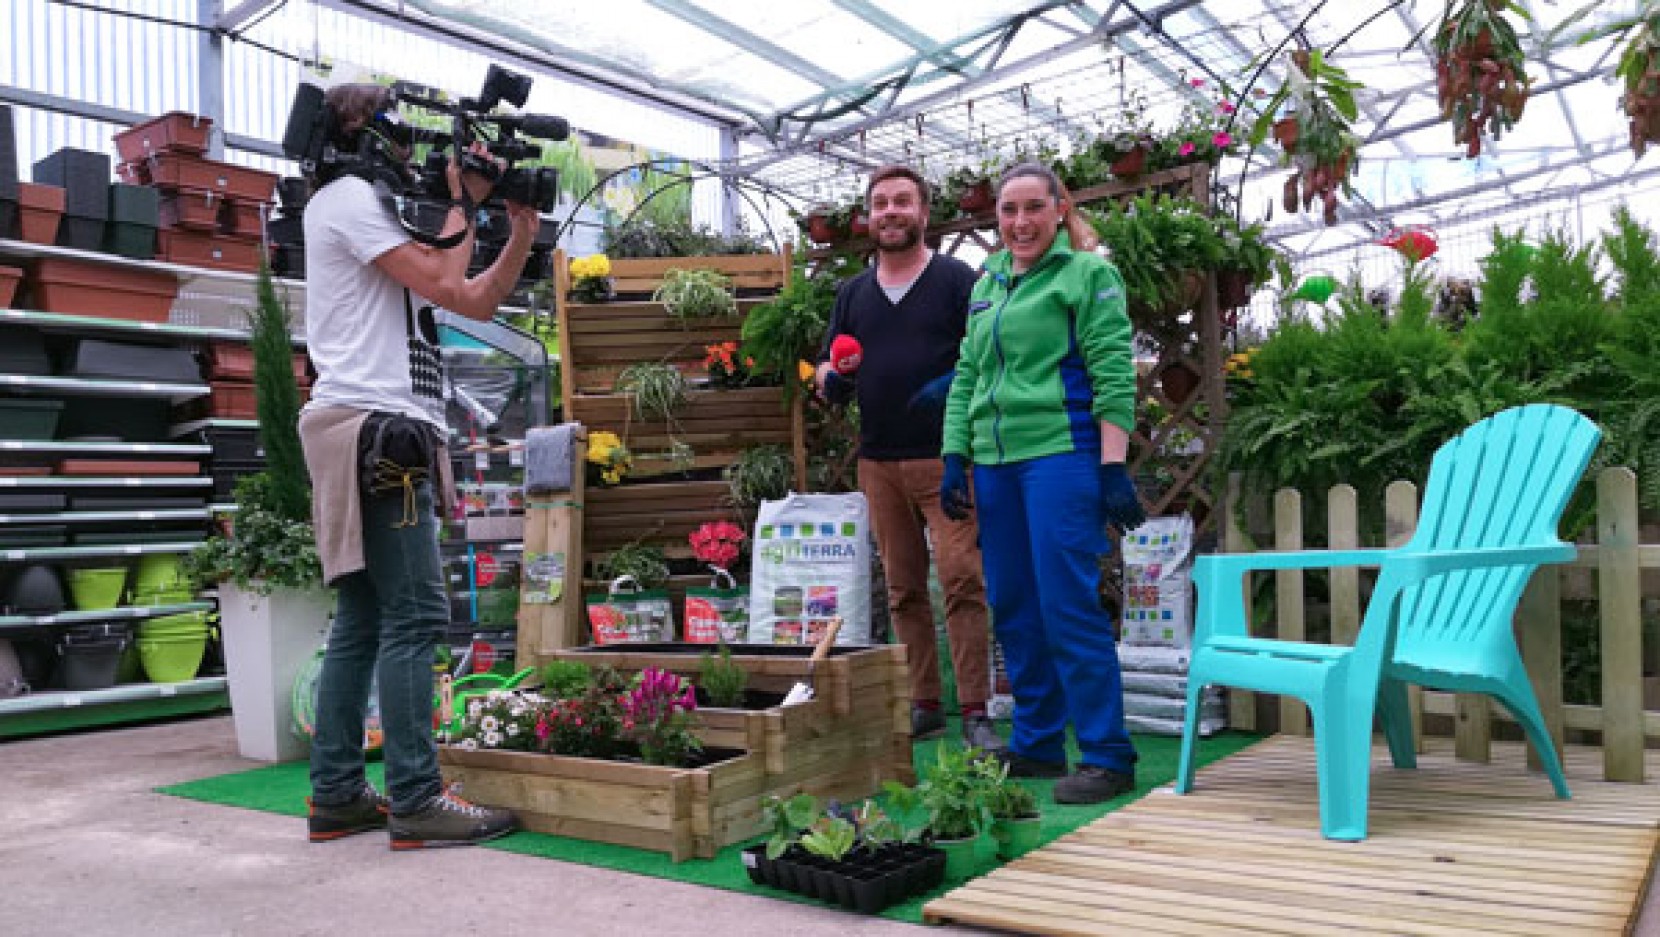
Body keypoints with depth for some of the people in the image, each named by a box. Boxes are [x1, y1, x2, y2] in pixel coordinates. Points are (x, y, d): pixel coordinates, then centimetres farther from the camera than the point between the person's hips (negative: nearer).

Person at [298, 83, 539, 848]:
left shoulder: (372, 207, 27)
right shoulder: (348, 196, -2)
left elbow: (477, 302, 23)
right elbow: (443, 284, -12)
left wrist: (522, 235, 12)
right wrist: (463, 201, 2)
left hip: (386, 436, 10)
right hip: (376, 430, -10)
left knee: (362, 622, 8)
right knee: (413, 618, -12)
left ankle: (337, 795, 13)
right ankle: (416, 801, -10)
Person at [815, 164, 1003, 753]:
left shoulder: (957, 279, 3)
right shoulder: (852, 293, 17)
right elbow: (827, 378, 18)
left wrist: (956, 386, -22)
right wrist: (832, 379, -5)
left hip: (945, 458, -5)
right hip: (879, 462, 5)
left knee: (961, 581, -10)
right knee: (904, 589, 8)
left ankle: (975, 713, -5)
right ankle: (922, 706, 17)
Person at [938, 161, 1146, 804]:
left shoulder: (1087, 274, 0)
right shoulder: (987, 285, 19)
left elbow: (1114, 377, -8)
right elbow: (966, 377, 21)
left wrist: (1113, 467, -14)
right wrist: (955, 457, 12)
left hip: (1061, 455, -7)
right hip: (995, 463, 7)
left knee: (1068, 606, -8)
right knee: (1013, 609, 9)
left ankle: (1107, 756, 2)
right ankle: (1038, 744, 21)